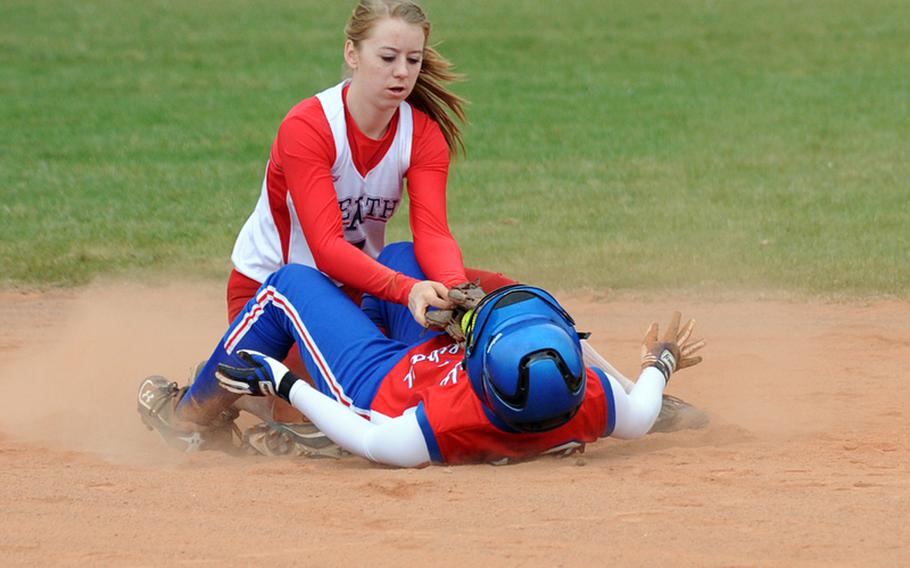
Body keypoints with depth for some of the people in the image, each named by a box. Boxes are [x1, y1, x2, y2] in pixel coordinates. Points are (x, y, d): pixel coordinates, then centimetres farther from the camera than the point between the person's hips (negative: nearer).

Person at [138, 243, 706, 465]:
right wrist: (661, 365, 6)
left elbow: (372, 442, -30)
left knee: (292, 283, 7)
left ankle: (198, 416, 30)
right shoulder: (590, 400, -35)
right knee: (399, 256, 22)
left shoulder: (452, 424, -47)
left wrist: (286, 386, -23)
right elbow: (638, 417, -13)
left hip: (377, 388, -6)